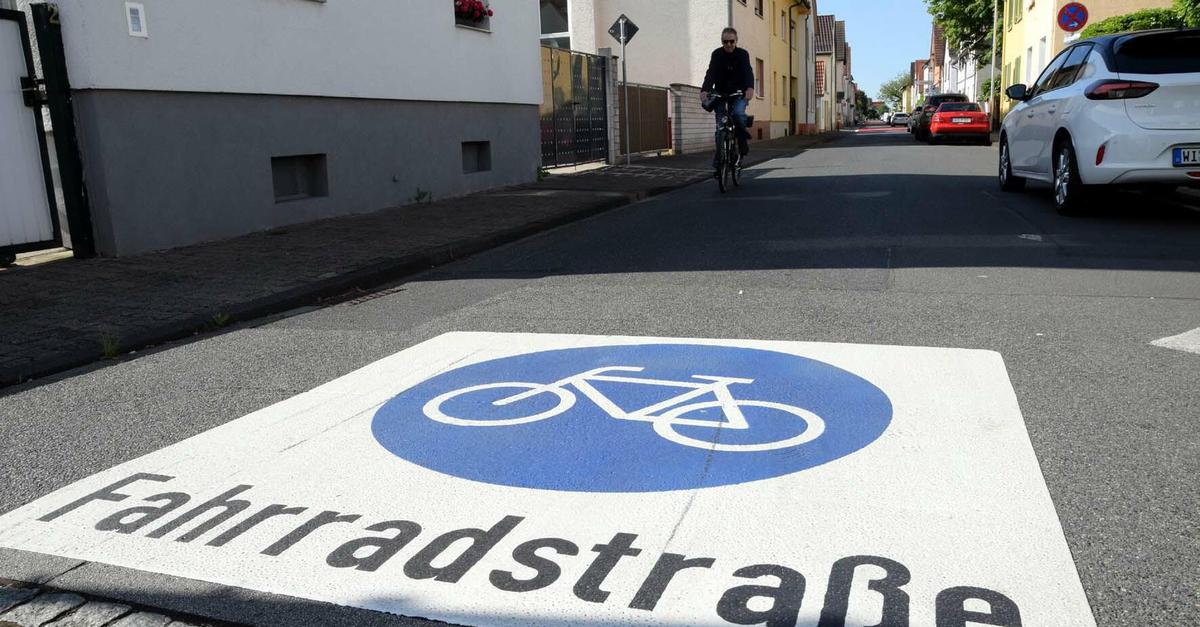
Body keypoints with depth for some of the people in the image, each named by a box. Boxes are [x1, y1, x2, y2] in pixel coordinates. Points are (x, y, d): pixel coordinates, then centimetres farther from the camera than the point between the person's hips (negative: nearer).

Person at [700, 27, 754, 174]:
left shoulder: (742, 54, -9)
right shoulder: (717, 54, -9)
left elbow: (748, 72, -24)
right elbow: (711, 73, -23)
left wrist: (750, 88, -46)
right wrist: (704, 90, -42)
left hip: (739, 93, -1)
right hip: (721, 93, 1)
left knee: (738, 113, -30)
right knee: (720, 125, -5)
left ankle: (743, 138, -4)